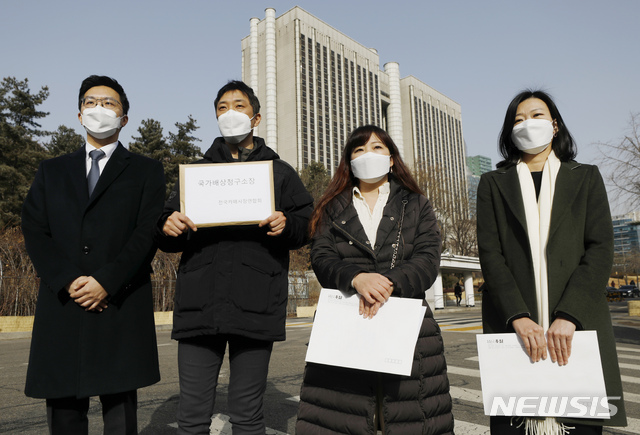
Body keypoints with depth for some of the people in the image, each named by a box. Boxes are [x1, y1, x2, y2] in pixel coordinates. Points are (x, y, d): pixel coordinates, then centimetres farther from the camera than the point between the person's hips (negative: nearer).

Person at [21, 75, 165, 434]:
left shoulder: (146, 171, 10)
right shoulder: (52, 171, 19)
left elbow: (148, 233, -3)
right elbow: (34, 230, 7)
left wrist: (106, 283, -13)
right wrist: (68, 281, -9)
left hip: (121, 309, -3)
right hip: (62, 306, 3)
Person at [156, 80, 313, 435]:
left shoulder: (279, 172, 14)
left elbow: (307, 226, 8)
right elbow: (168, 237, 16)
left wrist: (286, 225, -13)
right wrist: (169, 228, -7)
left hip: (255, 303, -1)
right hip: (199, 302, 2)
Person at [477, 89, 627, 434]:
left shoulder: (586, 178, 13)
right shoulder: (493, 184, 12)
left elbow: (600, 249, 1)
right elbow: (490, 254, 1)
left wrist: (568, 315, -12)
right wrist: (518, 316, -13)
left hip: (577, 322, 1)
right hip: (512, 324, 0)